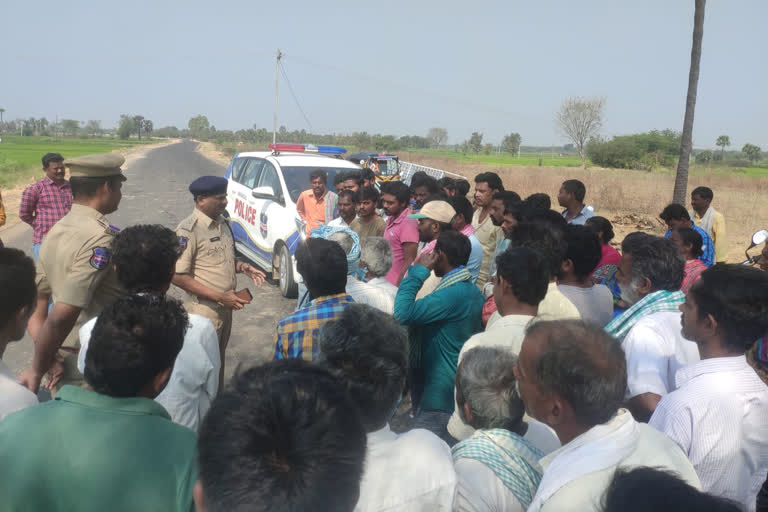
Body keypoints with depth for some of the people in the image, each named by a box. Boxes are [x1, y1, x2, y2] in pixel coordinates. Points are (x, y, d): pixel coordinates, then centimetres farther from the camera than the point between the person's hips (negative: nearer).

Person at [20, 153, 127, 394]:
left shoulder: (55, 232, 5)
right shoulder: (101, 238, -21)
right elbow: (61, 318, -27)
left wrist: (46, 357, -1)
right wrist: (37, 370, -15)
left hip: (64, 365, 8)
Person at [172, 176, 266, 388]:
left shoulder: (223, 222, 6)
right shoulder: (188, 230, -18)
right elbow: (178, 276, -20)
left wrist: (242, 267, -3)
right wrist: (220, 297, -22)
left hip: (226, 307, 8)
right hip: (204, 310, -8)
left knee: (219, 359, 21)